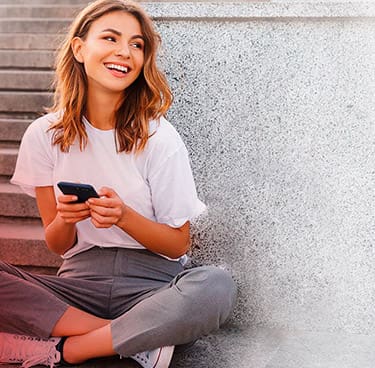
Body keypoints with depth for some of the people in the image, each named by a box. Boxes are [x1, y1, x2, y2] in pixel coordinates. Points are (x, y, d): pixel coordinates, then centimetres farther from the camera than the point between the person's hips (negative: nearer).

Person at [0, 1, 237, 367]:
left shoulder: (158, 138, -6)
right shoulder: (44, 135, 0)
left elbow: (178, 244, -3)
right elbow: (58, 246, 5)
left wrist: (124, 216, -21)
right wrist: (65, 218, -19)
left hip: (152, 284, -1)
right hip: (80, 282, 2)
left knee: (216, 286, -32)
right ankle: (137, 338, -18)